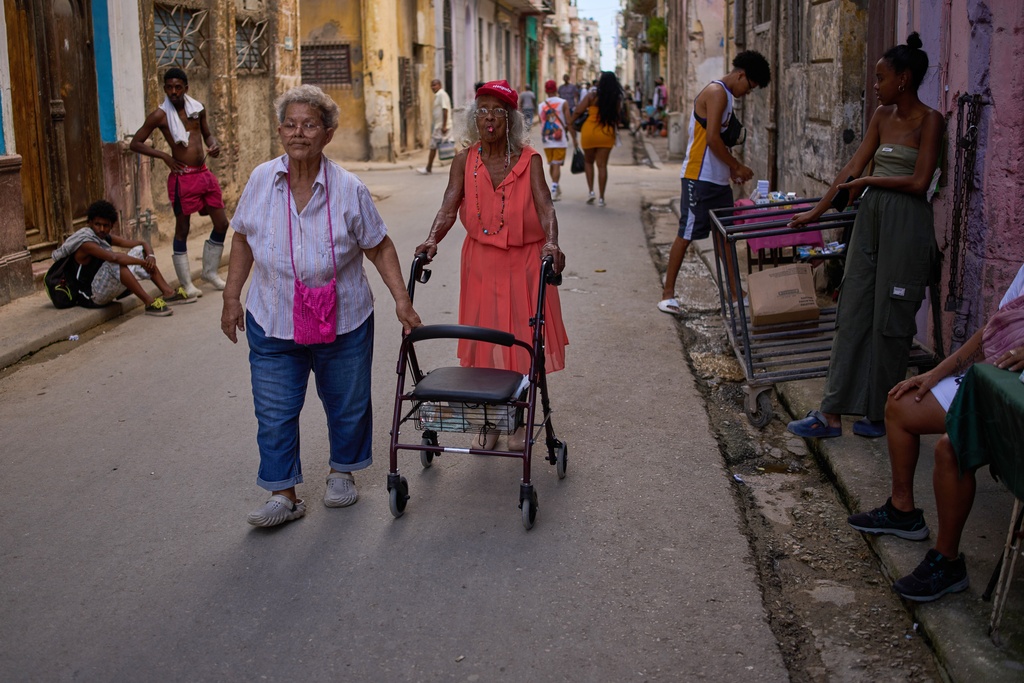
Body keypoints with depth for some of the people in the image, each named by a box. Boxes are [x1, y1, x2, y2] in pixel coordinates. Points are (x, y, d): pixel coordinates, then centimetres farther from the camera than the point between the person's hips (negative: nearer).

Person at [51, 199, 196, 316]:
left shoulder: (107, 238, 7)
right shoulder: (85, 243, -19)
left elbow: (142, 243, 5)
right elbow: (113, 257, -36)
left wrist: (150, 256, -17)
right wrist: (143, 262, -30)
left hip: (109, 290, 9)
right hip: (93, 296, -9)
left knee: (139, 251, 6)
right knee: (116, 263, -35)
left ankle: (168, 292, -5)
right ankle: (149, 303, -35)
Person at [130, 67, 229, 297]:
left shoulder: (198, 108, 7)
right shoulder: (160, 115, -6)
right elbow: (135, 143, -3)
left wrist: (214, 145, -2)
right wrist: (164, 156, -12)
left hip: (204, 174, 6)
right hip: (182, 178, -5)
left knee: (221, 224, 9)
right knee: (182, 229, 2)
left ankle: (210, 271, 28)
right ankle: (186, 283, 14)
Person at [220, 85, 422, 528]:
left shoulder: (349, 190, -11)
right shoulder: (261, 180, -5)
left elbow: (379, 248, -2)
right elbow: (243, 240, 7)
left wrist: (402, 300, -8)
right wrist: (232, 297, 6)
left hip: (342, 322, -1)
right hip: (272, 323, 1)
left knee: (347, 404, 14)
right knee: (274, 412, 1)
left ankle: (342, 472, 38)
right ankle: (283, 494, 14)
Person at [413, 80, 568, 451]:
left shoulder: (529, 160, -6)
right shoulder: (464, 162, -1)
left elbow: (544, 205, -18)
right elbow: (449, 207, -11)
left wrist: (551, 242, -37)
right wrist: (432, 239, -30)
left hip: (525, 260, -1)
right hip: (481, 261, 2)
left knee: (523, 338, 4)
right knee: (483, 337, 6)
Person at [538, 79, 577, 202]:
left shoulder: (541, 105, 8)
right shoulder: (563, 103, -2)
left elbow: (541, 123, 12)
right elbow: (569, 123, -6)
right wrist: (574, 138, -1)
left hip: (546, 140, 4)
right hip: (559, 139, -3)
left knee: (551, 164, 16)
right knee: (557, 165, -4)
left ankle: (556, 188, 29)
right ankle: (553, 192, -13)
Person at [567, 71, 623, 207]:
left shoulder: (592, 95, -8)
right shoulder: (616, 99, 0)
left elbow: (578, 111, -7)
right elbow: (617, 117, 6)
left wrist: (570, 122, 7)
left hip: (590, 131, -1)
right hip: (607, 133, 2)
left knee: (588, 161, 18)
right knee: (602, 165, 5)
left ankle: (591, 191, 6)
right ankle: (601, 198, 3)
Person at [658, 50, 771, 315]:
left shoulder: (726, 95, 17)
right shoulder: (717, 92, -13)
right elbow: (712, 138, -20)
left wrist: (732, 168, 11)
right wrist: (738, 166, -11)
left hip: (718, 180, 10)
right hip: (699, 177, -10)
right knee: (686, 234, -4)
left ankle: (736, 293, 16)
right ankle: (667, 294, 4)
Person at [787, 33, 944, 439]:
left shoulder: (928, 120, -8)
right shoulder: (882, 116, 12)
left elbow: (919, 182, -15)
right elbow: (853, 169, 13)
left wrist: (868, 181, -6)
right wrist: (816, 212, 12)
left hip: (905, 221, -7)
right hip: (871, 217, 7)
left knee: (891, 318, 0)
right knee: (853, 313, 5)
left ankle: (882, 414, 13)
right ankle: (832, 414, 8)